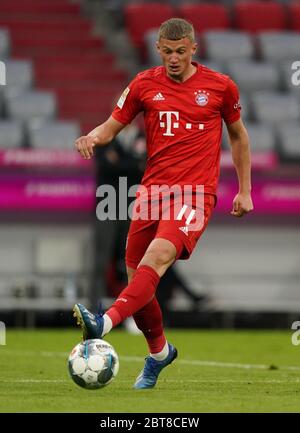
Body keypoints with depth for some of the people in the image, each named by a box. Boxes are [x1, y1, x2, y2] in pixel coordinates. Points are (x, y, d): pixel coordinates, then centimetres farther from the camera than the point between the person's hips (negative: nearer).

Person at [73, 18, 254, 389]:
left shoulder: (220, 86, 5)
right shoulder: (144, 85, 7)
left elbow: (238, 136, 18)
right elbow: (112, 125, 12)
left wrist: (245, 191, 16)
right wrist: (93, 137, -12)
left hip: (196, 192, -3)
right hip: (153, 189, 4)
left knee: (159, 255, -29)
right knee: (137, 279, 3)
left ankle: (105, 324, -46)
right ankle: (159, 351, 29)